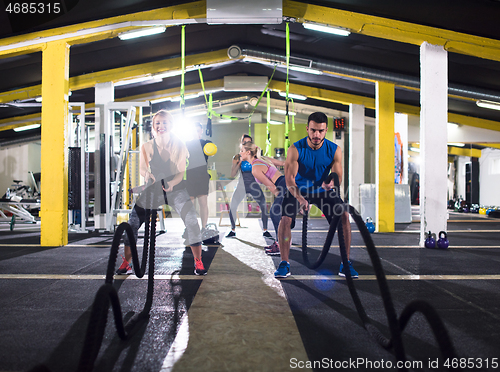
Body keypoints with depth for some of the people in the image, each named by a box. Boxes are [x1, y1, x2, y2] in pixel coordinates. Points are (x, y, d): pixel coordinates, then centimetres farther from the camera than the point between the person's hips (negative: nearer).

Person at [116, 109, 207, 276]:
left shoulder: (179, 146, -10)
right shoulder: (146, 147, -8)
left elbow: (181, 173, -12)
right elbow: (142, 168, -1)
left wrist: (172, 183, -33)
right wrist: (146, 174, -26)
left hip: (176, 189, -1)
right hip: (153, 189, 2)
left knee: (192, 220, -19)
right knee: (133, 222, -7)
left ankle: (198, 262, -3)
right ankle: (126, 263, 11)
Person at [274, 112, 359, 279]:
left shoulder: (334, 150, -13)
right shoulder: (295, 149, -19)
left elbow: (338, 176, -16)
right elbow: (289, 178, -25)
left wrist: (331, 182, -42)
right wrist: (300, 198, -43)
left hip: (323, 190, 2)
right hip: (298, 190, -2)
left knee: (344, 216, -16)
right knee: (285, 219, -24)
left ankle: (345, 263, -2)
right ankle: (284, 263, -8)